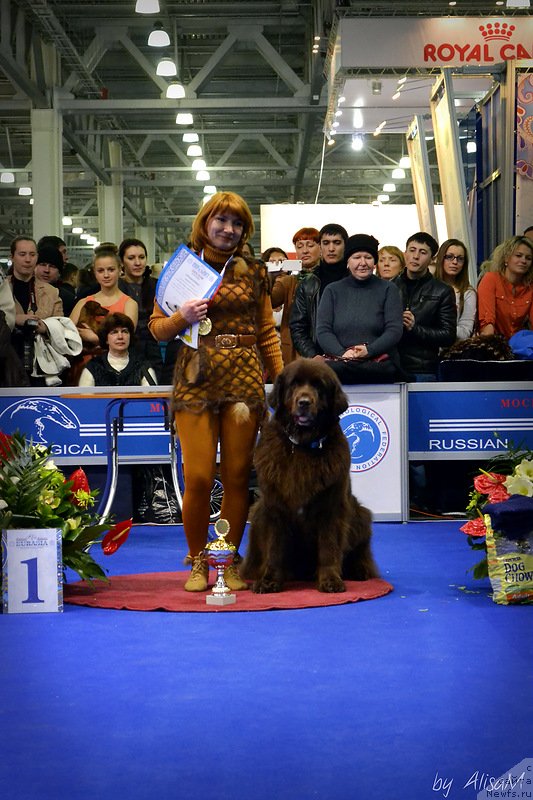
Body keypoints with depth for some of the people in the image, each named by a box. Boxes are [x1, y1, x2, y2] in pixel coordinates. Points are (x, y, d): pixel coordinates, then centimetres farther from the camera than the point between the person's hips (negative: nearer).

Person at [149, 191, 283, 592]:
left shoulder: (254, 272, 12)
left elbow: (267, 332, 13)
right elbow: (157, 327, 7)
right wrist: (182, 317, -14)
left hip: (245, 380, 2)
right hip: (196, 381, -1)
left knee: (237, 477, 2)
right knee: (198, 477, -6)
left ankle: (230, 562, 16)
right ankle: (198, 563, 11)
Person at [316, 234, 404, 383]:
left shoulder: (388, 290, 13)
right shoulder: (332, 291, 17)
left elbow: (395, 330, 2)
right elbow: (322, 331, 6)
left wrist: (369, 350, -16)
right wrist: (342, 354, -14)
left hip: (379, 362, -2)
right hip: (339, 360, 2)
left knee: (332, 370, -35)